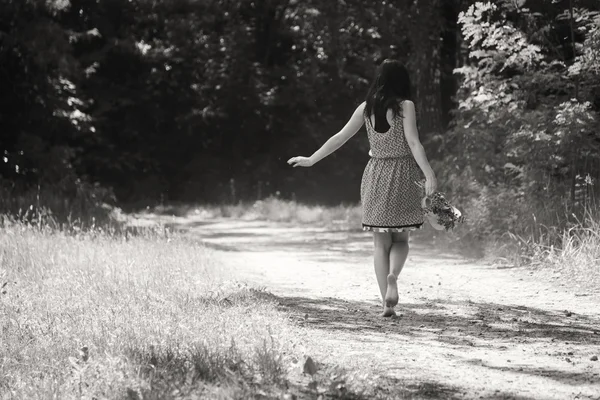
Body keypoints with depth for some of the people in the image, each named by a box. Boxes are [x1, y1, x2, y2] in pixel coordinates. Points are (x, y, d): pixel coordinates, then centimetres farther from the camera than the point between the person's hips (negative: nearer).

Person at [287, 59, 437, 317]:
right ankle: (393, 276, -20)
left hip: (376, 175, 2)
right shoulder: (405, 106, -7)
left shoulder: (366, 108, 3)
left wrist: (311, 160, 15)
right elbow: (414, 143, -16)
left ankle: (387, 304, 2)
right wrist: (429, 175, -18)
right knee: (401, 239, 11)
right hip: (403, 175, -2)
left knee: (380, 243, 8)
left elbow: (340, 138, 5)